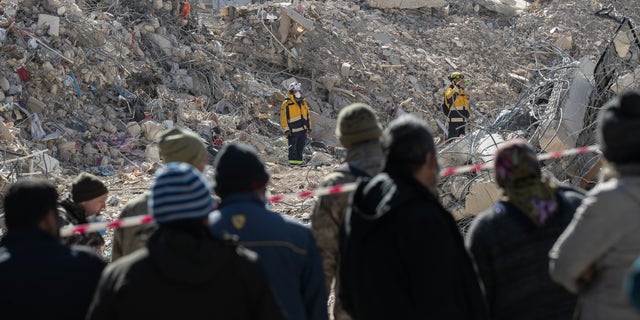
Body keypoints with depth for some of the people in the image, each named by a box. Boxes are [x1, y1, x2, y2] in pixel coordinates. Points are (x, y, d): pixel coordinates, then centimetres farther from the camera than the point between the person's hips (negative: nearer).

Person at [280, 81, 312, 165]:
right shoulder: (287, 103, -9)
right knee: (293, 147, -2)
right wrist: (286, 129, -13)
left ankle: (299, 160, 19)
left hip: (303, 129, 6)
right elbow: (283, 117, -9)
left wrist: (309, 128, 16)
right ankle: (293, 161, 5)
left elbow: (307, 115, 18)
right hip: (293, 130, -6)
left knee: (301, 146, 11)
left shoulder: (303, 101, 11)